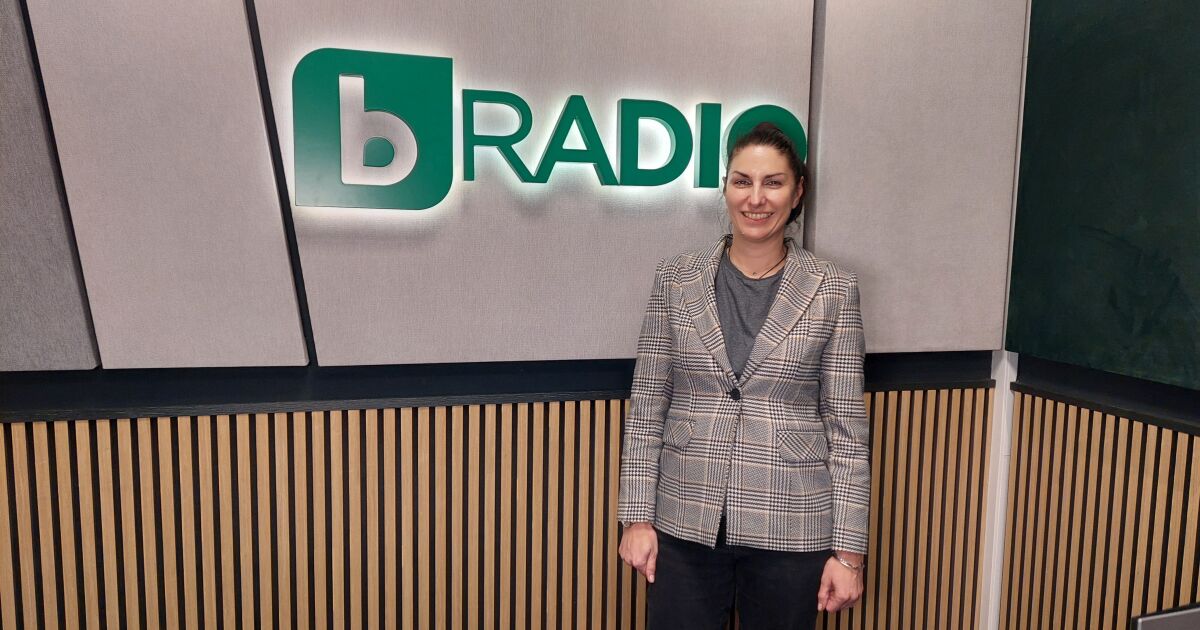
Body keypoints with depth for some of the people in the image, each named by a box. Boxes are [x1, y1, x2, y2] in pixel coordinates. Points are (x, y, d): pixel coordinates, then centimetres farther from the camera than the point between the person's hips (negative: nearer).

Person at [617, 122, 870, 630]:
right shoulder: (676, 279, -1)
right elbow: (646, 407, 1)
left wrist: (848, 549, -3)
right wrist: (637, 515, -1)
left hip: (791, 529, 0)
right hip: (684, 523, 1)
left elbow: (847, 425, -3)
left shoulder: (833, 291, -3)